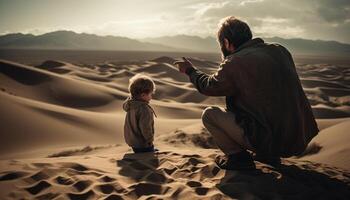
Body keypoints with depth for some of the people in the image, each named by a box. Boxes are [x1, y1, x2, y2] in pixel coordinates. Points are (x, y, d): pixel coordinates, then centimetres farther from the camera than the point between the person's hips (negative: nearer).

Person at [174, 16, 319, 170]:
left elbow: (208, 86, 5)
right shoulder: (280, 51, 7)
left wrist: (190, 70, 24)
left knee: (209, 114, 4)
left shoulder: (235, 64, -13)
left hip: (270, 139, -7)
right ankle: (269, 155, 23)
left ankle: (238, 157, 6)